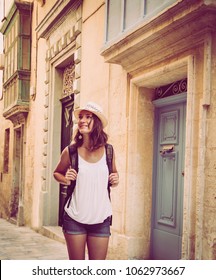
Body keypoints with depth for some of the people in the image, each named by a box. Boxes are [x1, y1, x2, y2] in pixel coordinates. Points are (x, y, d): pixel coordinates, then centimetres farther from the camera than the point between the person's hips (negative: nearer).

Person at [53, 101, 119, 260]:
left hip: (101, 219, 1)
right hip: (75, 218, -1)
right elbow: (57, 173, 13)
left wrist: (115, 180, -4)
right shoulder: (70, 151, -4)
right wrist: (65, 179, -8)